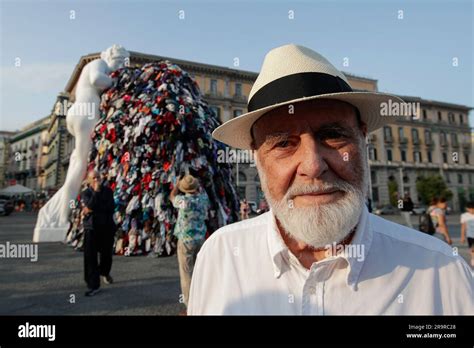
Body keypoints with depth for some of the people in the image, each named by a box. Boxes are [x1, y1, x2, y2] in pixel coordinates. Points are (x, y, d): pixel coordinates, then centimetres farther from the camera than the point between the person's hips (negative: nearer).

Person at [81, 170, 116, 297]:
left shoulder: (108, 190, 4)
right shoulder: (85, 193, 1)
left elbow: (111, 207, -10)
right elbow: (90, 205, -19)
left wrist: (94, 210, -13)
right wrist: (96, 191, -17)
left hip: (107, 227, 2)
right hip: (91, 228, -1)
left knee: (107, 254, 14)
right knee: (90, 257, -7)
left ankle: (104, 272, 45)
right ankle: (93, 285, 2)